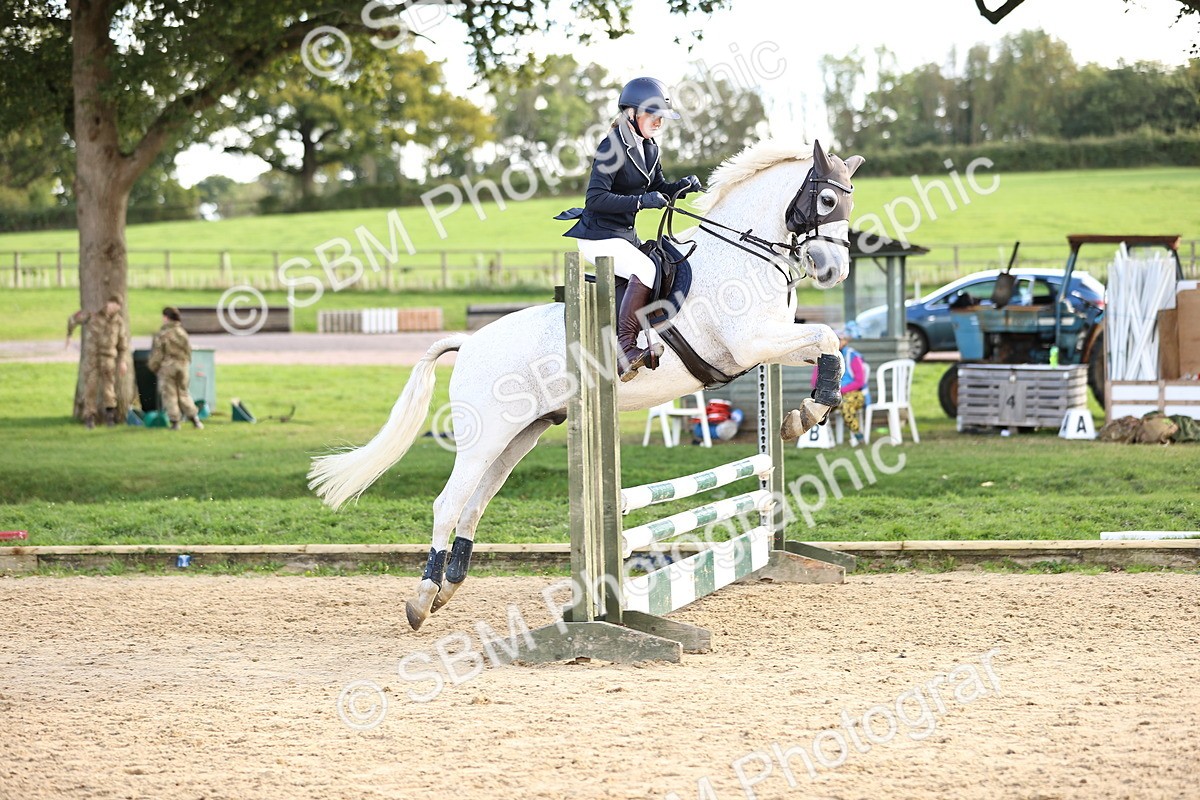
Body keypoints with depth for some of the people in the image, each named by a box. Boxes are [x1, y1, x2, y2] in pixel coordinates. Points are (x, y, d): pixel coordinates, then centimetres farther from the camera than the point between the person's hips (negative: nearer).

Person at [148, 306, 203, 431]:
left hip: (167, 366, -5)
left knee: (169, 394, 1)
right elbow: (188, 351, 11)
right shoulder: (183, 333, 5)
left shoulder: (161, 334, -11)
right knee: (183, 393, 14)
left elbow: (157, 354, -9)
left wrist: (153, 367, 5)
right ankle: (194, 417, 8)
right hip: (183, 365, 5)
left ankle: (174, 421, -1)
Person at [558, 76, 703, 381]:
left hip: (625, 235, 10)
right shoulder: (612, 147, -17)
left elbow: (658, 190, 22)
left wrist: (683, 186, 1)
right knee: (647, 270, -29)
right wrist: (641, 201, -27)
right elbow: (595, 198, -23)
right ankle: (624, 346, -25)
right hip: (599, 237, -10)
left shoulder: (649, 149, 9)